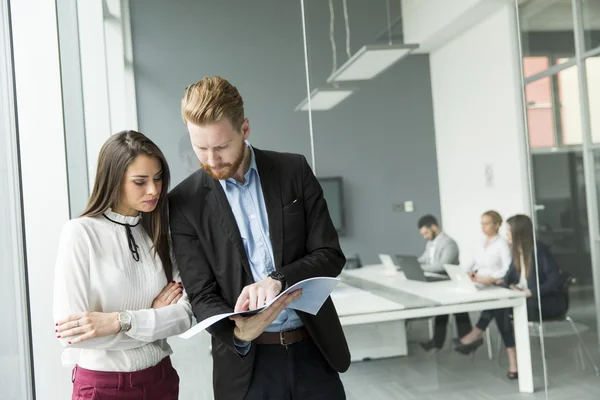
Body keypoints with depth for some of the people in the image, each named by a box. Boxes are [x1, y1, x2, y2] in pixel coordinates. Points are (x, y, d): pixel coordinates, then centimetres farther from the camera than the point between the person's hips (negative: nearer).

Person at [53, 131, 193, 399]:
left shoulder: (160, 234, 0)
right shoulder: (80, 233, -13)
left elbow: (184, 314, -8)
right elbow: (69, 332, -18)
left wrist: (120, 322, -22)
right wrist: (154, 318, -13)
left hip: (160, 377, 4)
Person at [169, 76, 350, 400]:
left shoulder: (293, 171, 0)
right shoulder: (185, 201, -3)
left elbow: (330, 255, -2)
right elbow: (202, 295, -4)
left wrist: (278, 279, -20)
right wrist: (237, 332, -23)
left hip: (313, 350, 1)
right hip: (246, 365, -1)